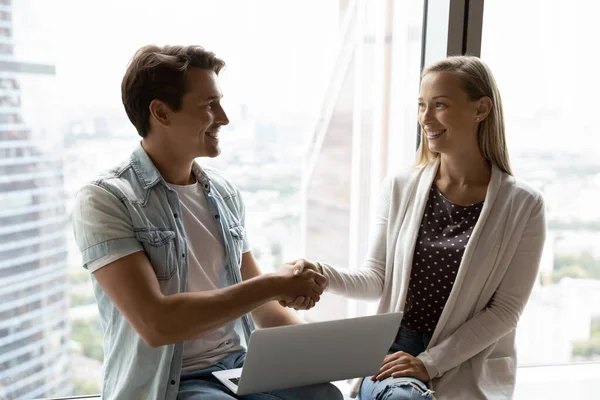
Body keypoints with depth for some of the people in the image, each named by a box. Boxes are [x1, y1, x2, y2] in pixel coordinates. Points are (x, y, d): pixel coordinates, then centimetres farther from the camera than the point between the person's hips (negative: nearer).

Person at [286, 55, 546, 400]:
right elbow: (377, 279, 2)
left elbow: (505, 310, -6)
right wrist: (323, 274, -18)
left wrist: (430, 362, -14)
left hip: (467, 366, 0)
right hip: (395, 351, 1)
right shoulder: (400, 188, 0)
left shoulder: (523, 206, -6)